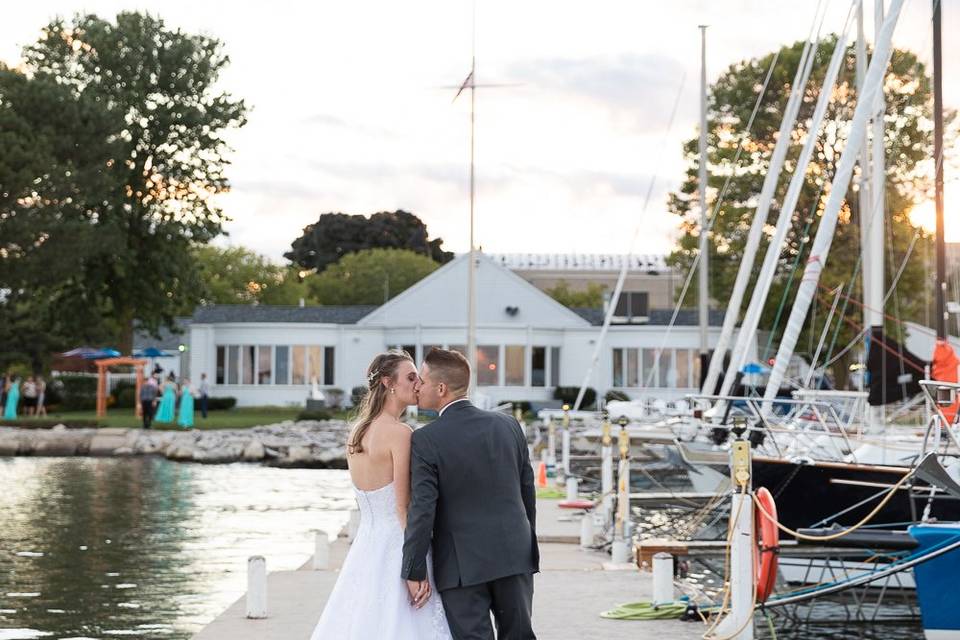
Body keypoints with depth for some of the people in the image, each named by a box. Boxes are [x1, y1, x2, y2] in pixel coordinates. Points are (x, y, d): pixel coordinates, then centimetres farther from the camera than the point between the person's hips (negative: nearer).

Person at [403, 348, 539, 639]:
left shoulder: (426, 440, -11)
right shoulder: (508, 425, 3)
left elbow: (422, 510, -14)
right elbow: (528, 492, 9)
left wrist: (414, 571, -7)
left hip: (462, 565, -4)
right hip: (514, 556, 4)